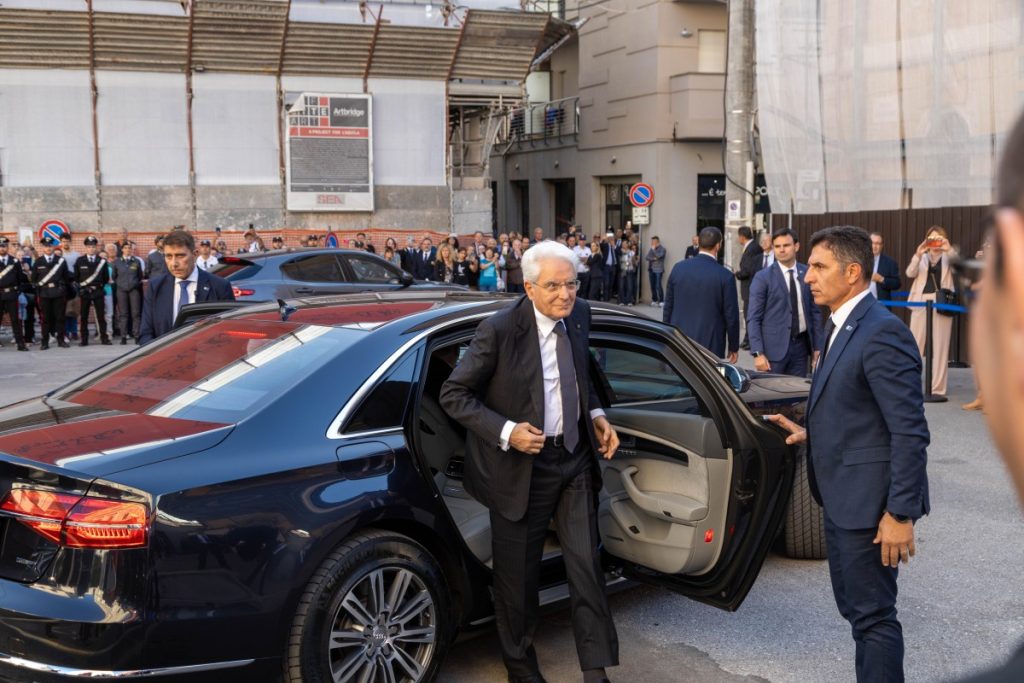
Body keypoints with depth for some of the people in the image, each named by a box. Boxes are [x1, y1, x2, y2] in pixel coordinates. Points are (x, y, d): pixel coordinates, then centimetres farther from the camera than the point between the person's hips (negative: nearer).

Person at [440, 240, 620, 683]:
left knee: (586, 564, 8)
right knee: (518, 575, 12)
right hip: (522, 466, -4)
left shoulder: (578, 316, -2)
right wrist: (506, 431, -25)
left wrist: (596, 414, 1)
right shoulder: (499, 330, -20)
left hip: (574, 458, 5)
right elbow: (453, 395, -15)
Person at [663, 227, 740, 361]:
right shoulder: (725, 276, -9)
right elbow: (731, 315, -5)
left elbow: (668, 307, 7)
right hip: (711, 345, -3)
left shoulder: (678, 268, 0)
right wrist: (733, 348, 7)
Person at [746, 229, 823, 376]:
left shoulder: (807, 274, 6)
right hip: (774, 346, -3)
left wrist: (817, 347, 8)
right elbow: (753, 318, -6)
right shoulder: (762, 277, -4)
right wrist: (758, 353, -14)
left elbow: (815, 312, 12)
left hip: (801, 344, 3)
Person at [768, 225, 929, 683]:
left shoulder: (882, 333, -20)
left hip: (869, 500, -10)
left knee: (872, 614, 1)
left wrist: (900, 513, -22)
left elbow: (909, 432, -22)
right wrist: (812, 434, 9)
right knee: (853, 606, 20)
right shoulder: (839, 326, 10)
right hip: (840, 496, 10)